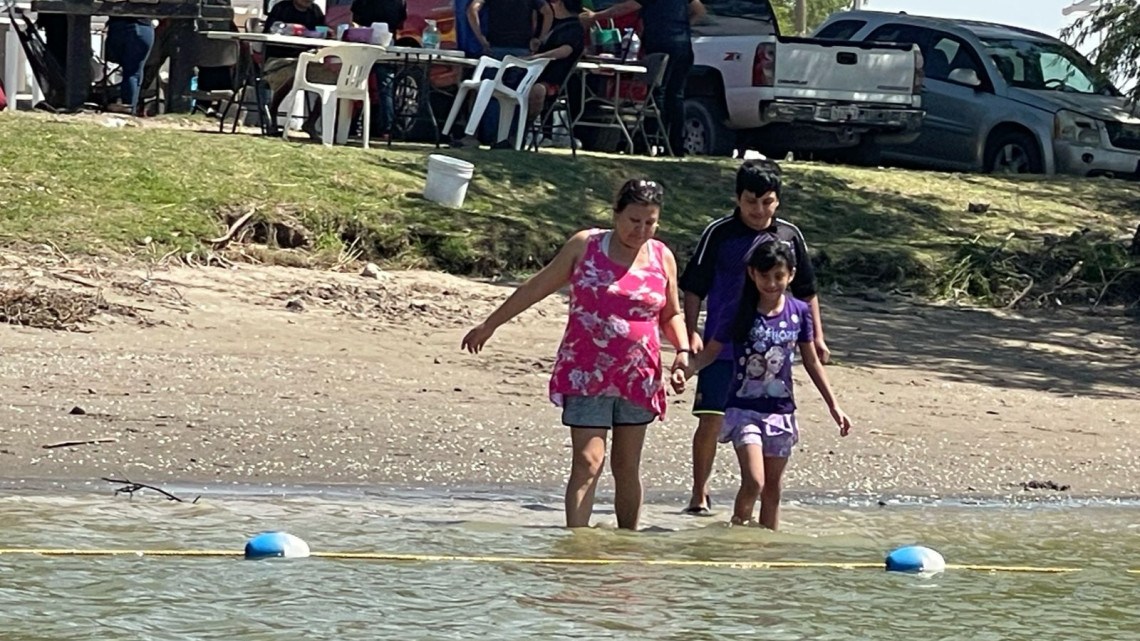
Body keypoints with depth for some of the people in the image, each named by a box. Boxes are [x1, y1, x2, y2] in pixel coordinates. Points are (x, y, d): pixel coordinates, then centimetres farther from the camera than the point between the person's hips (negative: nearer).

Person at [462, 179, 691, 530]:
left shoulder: (662, 258, 6)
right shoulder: (585, 246, 0)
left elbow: (671, 315, 19)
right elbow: (537, 288, 8)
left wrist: (682, 352, 0)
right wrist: (490, 324, 13)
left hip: (638, 378, 3)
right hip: (585, 375, -3)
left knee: (627, 467, 11)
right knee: (587, 463, -12)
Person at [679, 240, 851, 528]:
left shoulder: (799, 312, 1)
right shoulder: (739, 313, -7)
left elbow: (811, 361, 11)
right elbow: (711, 351, -1)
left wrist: (834, 406, 12)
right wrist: (686, 371, -21)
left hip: (780, 410, 4)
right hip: (744, 409, -3)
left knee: (772, 488, 10)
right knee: (753, 482, -17)